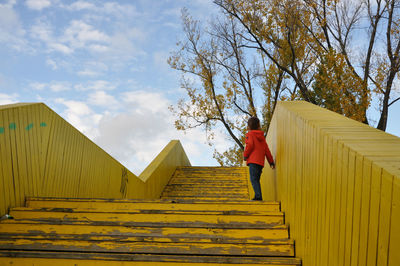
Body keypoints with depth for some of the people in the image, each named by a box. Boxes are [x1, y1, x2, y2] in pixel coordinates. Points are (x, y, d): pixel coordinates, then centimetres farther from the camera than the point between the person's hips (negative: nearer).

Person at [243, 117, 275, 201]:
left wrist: (245, 155, -2)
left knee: (254, 179, -12)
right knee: (256, 180, 13)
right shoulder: (262, 136, 21)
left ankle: (258, 196, -24)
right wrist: (271, 161, 19)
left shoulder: (250, 134, 3)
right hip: (261, 162, 7)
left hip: (253, 161, -7)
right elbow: (266, 149, 18)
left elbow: (250, 145, -15)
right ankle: (257, 197, 10)